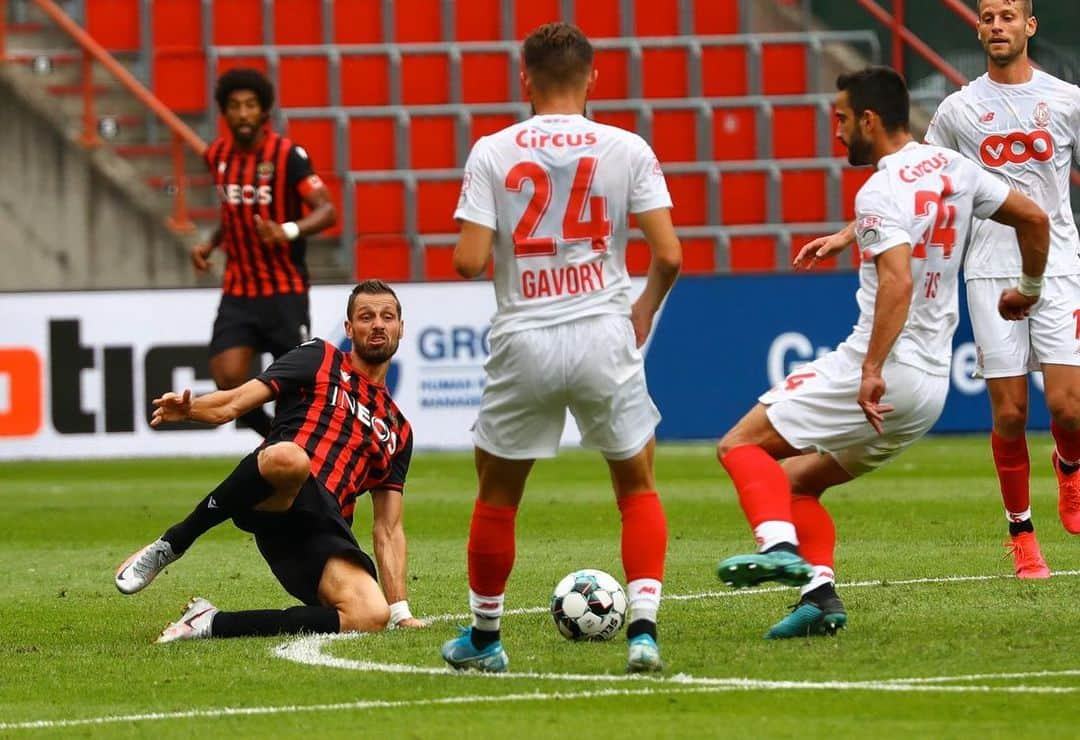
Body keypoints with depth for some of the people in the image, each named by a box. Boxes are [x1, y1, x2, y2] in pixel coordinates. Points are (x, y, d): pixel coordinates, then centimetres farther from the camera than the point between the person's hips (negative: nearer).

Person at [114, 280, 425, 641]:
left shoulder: (398, 431, 30)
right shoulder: (319, 360, 18)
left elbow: (388, 530, 28)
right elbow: (235, 403, 5)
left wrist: (401, 610, 16)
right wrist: (189, 408, -18)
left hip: (324, 528, 4)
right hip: (278, 503, -4)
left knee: (372, 615, -28)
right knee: (290, 458, -43)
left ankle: (214, 623, -16)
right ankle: (170, 545, -20)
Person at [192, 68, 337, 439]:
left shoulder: (287, 155, -10)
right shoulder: (218, 156, 8)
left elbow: (326, 211, -17)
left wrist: (289, 231, -35)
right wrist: (210, 244, 9)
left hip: (285, 292, -4)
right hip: (238, 292, 4)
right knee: (228, 381, -10)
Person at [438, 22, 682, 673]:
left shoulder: (492, 153, -2)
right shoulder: (627, 149, -1)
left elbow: (469, 261, -8)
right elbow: (669, 255, -5)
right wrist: (646, 309, 14)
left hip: (524, 342, 0)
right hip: (605, 335, 0)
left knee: (497, 494, 18)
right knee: (638, 488, 15)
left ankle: (484, 638, 27)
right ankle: (644, 627, -2)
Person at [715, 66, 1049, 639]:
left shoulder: (881, 193, -14)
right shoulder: (952, 167, 10)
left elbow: (898, 281, -28)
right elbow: (1034, 217, 17)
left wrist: (873, 370, -32)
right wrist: (1029, 289, 33)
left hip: (881, 372, -9)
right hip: (932, 385, 9)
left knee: (741, 445, -3)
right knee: (796, 480, 18)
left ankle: (778, 544, -26)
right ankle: (820, 591, 0)